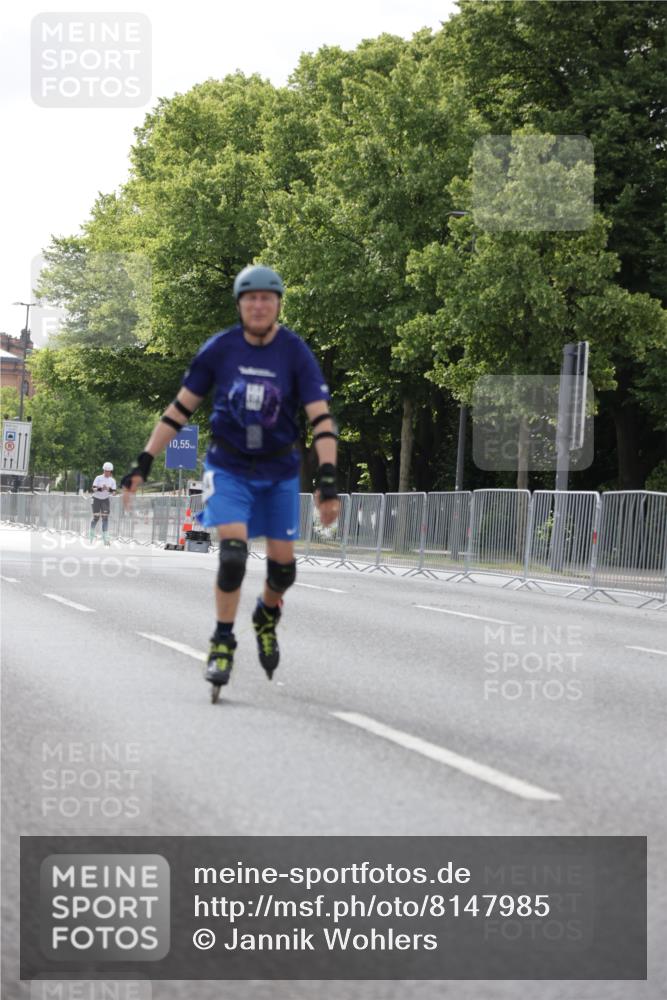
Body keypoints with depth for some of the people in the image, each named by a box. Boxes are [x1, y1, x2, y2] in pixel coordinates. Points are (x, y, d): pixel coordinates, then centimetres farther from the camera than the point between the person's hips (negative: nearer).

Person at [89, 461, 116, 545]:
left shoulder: (112, 481, 0)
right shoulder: (98, 478, -8)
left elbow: (113, 493, -3)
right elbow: (93, 489, -16)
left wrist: (109, 490, -24)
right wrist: (100, 489, -34)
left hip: (105, 500, 2)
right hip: (96, 499, -2)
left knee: (105, 518, -8)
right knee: (96, 518, -3)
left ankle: (105, 538, -10)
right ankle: (91, 534, 22)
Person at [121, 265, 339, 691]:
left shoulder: (296, 352, -11)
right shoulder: (220, 349, -8)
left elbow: (321, 417, -15)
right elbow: (181, 407, 1)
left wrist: (328, 479, -26)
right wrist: (144, 463, -2)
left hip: (279, 471, 1)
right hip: (228, 466, -1)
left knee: (283, 562, 3)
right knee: (233, 550, -18)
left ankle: (267, 616, 35)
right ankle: (223, 643, -4)